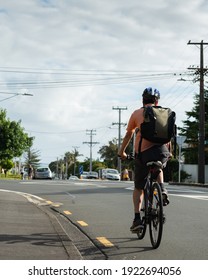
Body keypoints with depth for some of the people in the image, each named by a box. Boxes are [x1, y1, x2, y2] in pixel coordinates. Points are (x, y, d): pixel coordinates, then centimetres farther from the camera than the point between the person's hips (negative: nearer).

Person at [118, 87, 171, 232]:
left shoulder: (137, 113, 8)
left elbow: (128, 135, 14)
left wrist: (122, 152, 26)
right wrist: (169, 152, 35)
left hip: (142, 153, -1)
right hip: (161, 151, 1)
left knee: (138, 188, 13)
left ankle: (137, 219, 4)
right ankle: (162, 189, 13)